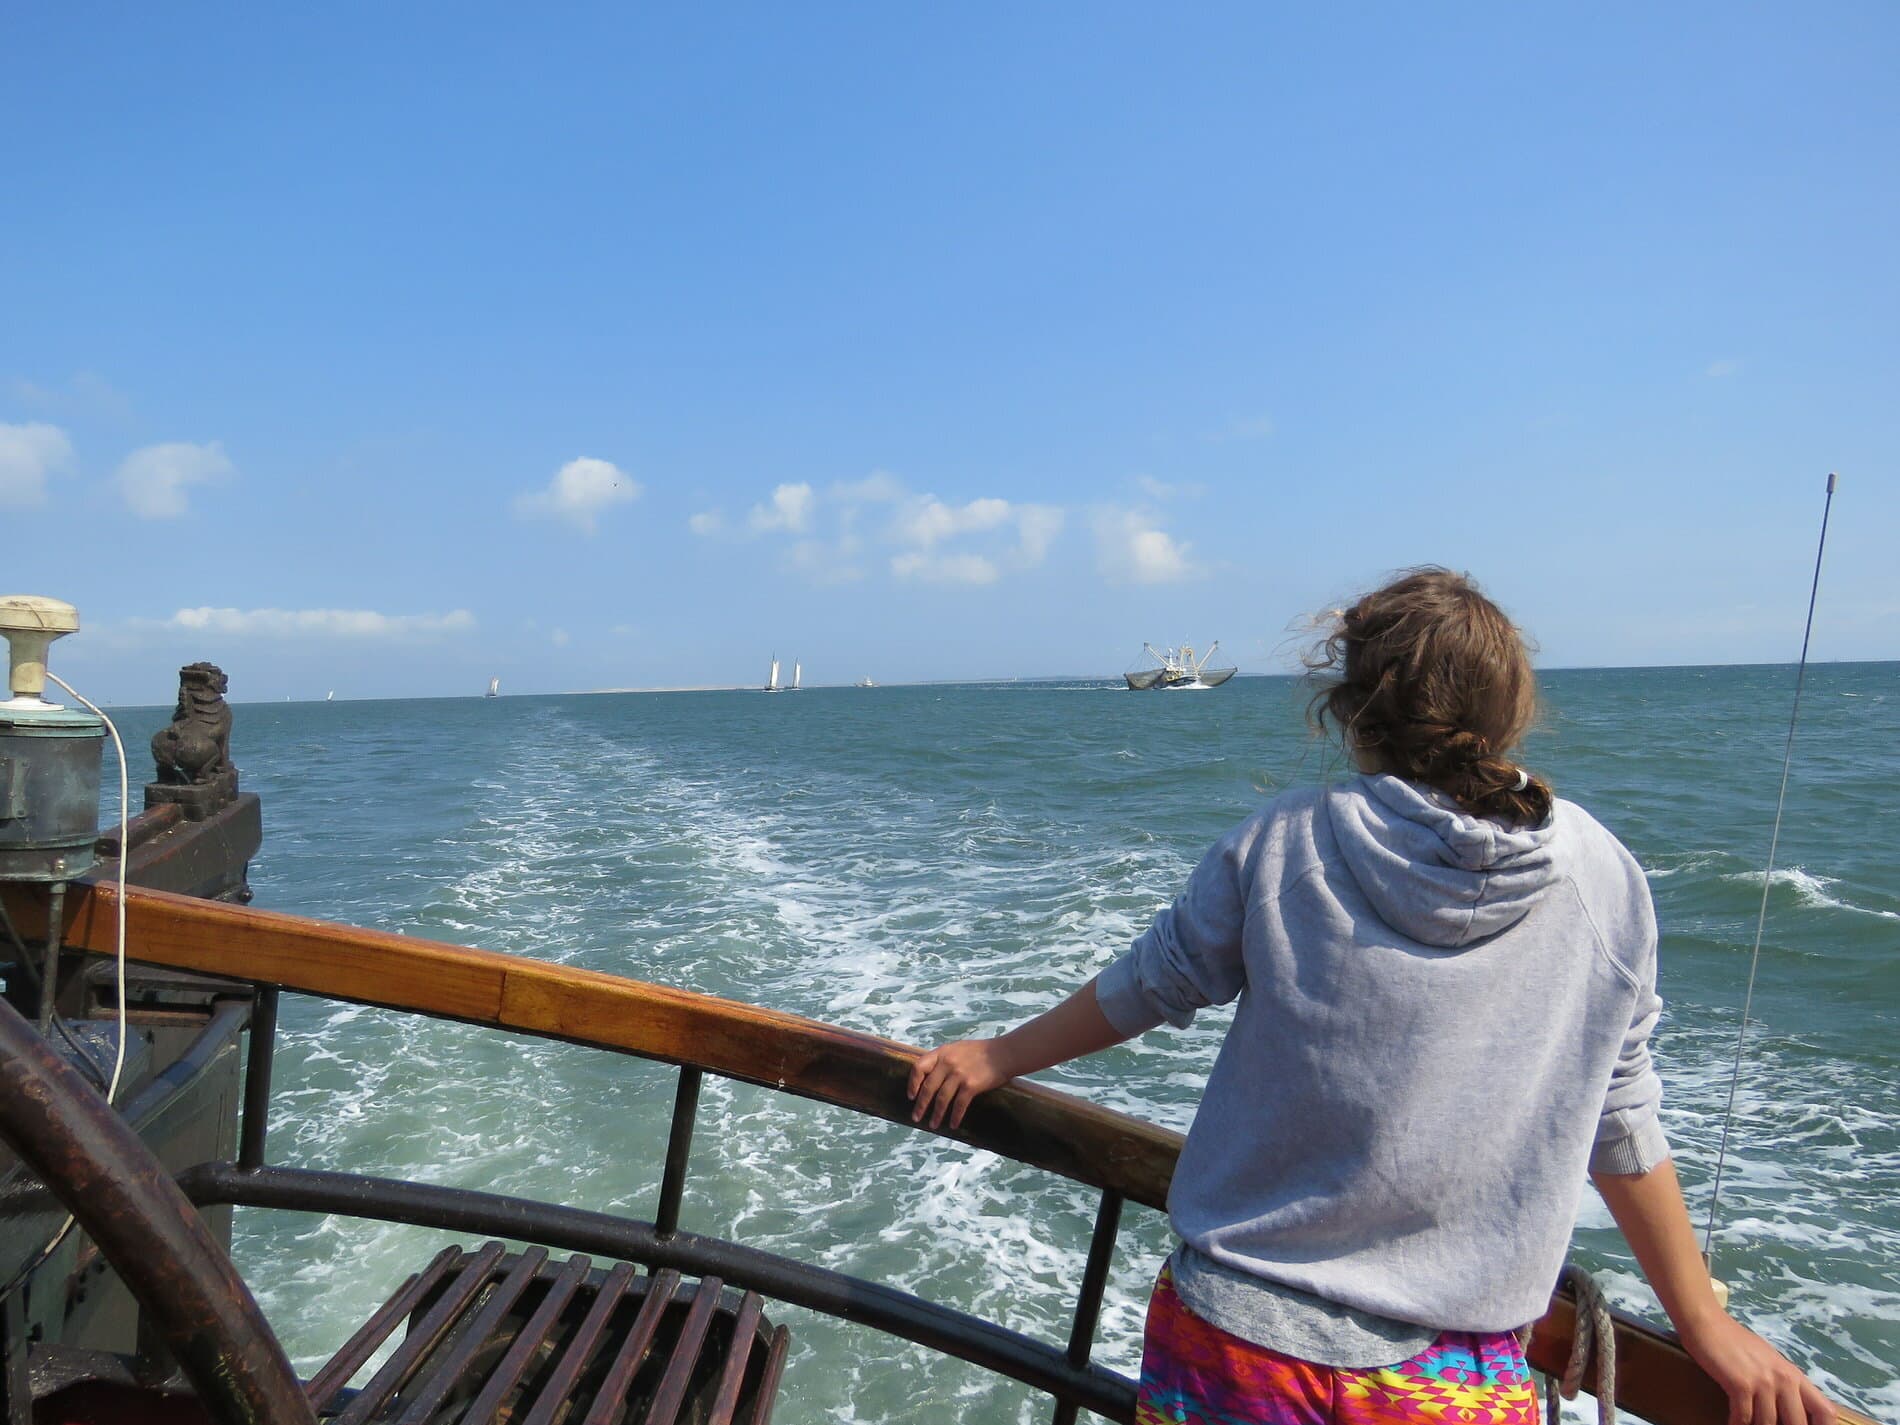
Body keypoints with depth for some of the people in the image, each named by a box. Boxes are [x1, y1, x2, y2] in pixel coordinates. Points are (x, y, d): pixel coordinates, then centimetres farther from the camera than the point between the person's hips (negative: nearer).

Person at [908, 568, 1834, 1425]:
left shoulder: (1283, 845, -12)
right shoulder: (1602, 878, -6)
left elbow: (1147, 987, 0)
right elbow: (1621, 1124, 0)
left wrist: (995, 1059, 18)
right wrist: (1706, 1324, 16)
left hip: (1235, 1337, -1)